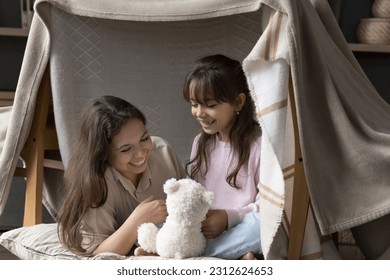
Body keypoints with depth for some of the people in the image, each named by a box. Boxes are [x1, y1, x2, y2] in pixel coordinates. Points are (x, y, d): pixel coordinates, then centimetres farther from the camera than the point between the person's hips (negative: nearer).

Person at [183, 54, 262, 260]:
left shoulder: (258, 143, -8)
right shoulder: (200, 142, 11)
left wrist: (229, 216, -22)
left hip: (243, 231, -5)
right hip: (205, 232, 5)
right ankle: (237, 259, -26)